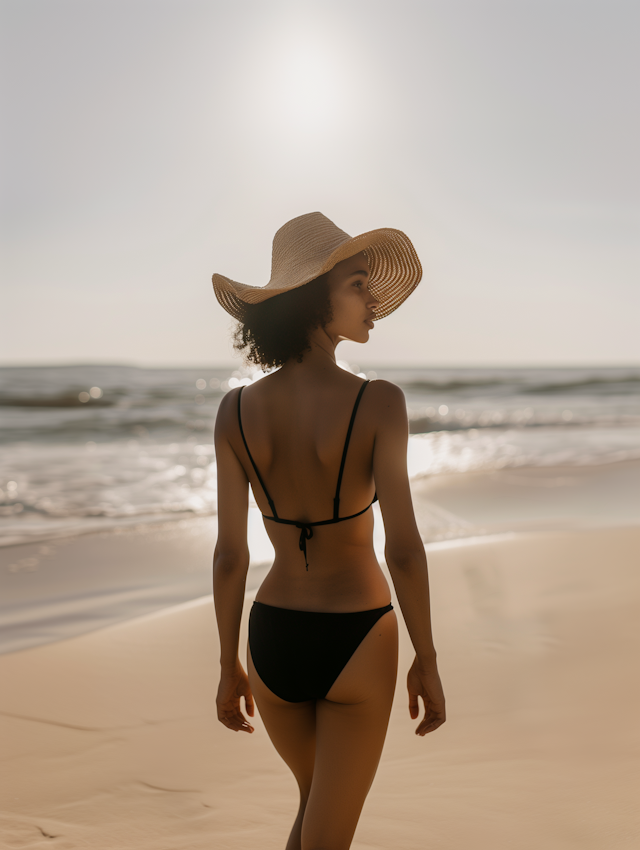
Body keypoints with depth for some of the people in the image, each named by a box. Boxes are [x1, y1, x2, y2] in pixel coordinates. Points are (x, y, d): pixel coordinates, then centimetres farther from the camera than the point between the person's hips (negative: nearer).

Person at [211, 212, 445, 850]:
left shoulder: (237, 410, -8)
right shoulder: (378, 403, -18)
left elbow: (229, 553, -4)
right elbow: (403, 548, -19)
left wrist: (229, 666, 7)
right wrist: (427, 661, -5)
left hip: (273, 638, 4)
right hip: (356, 642, -4)